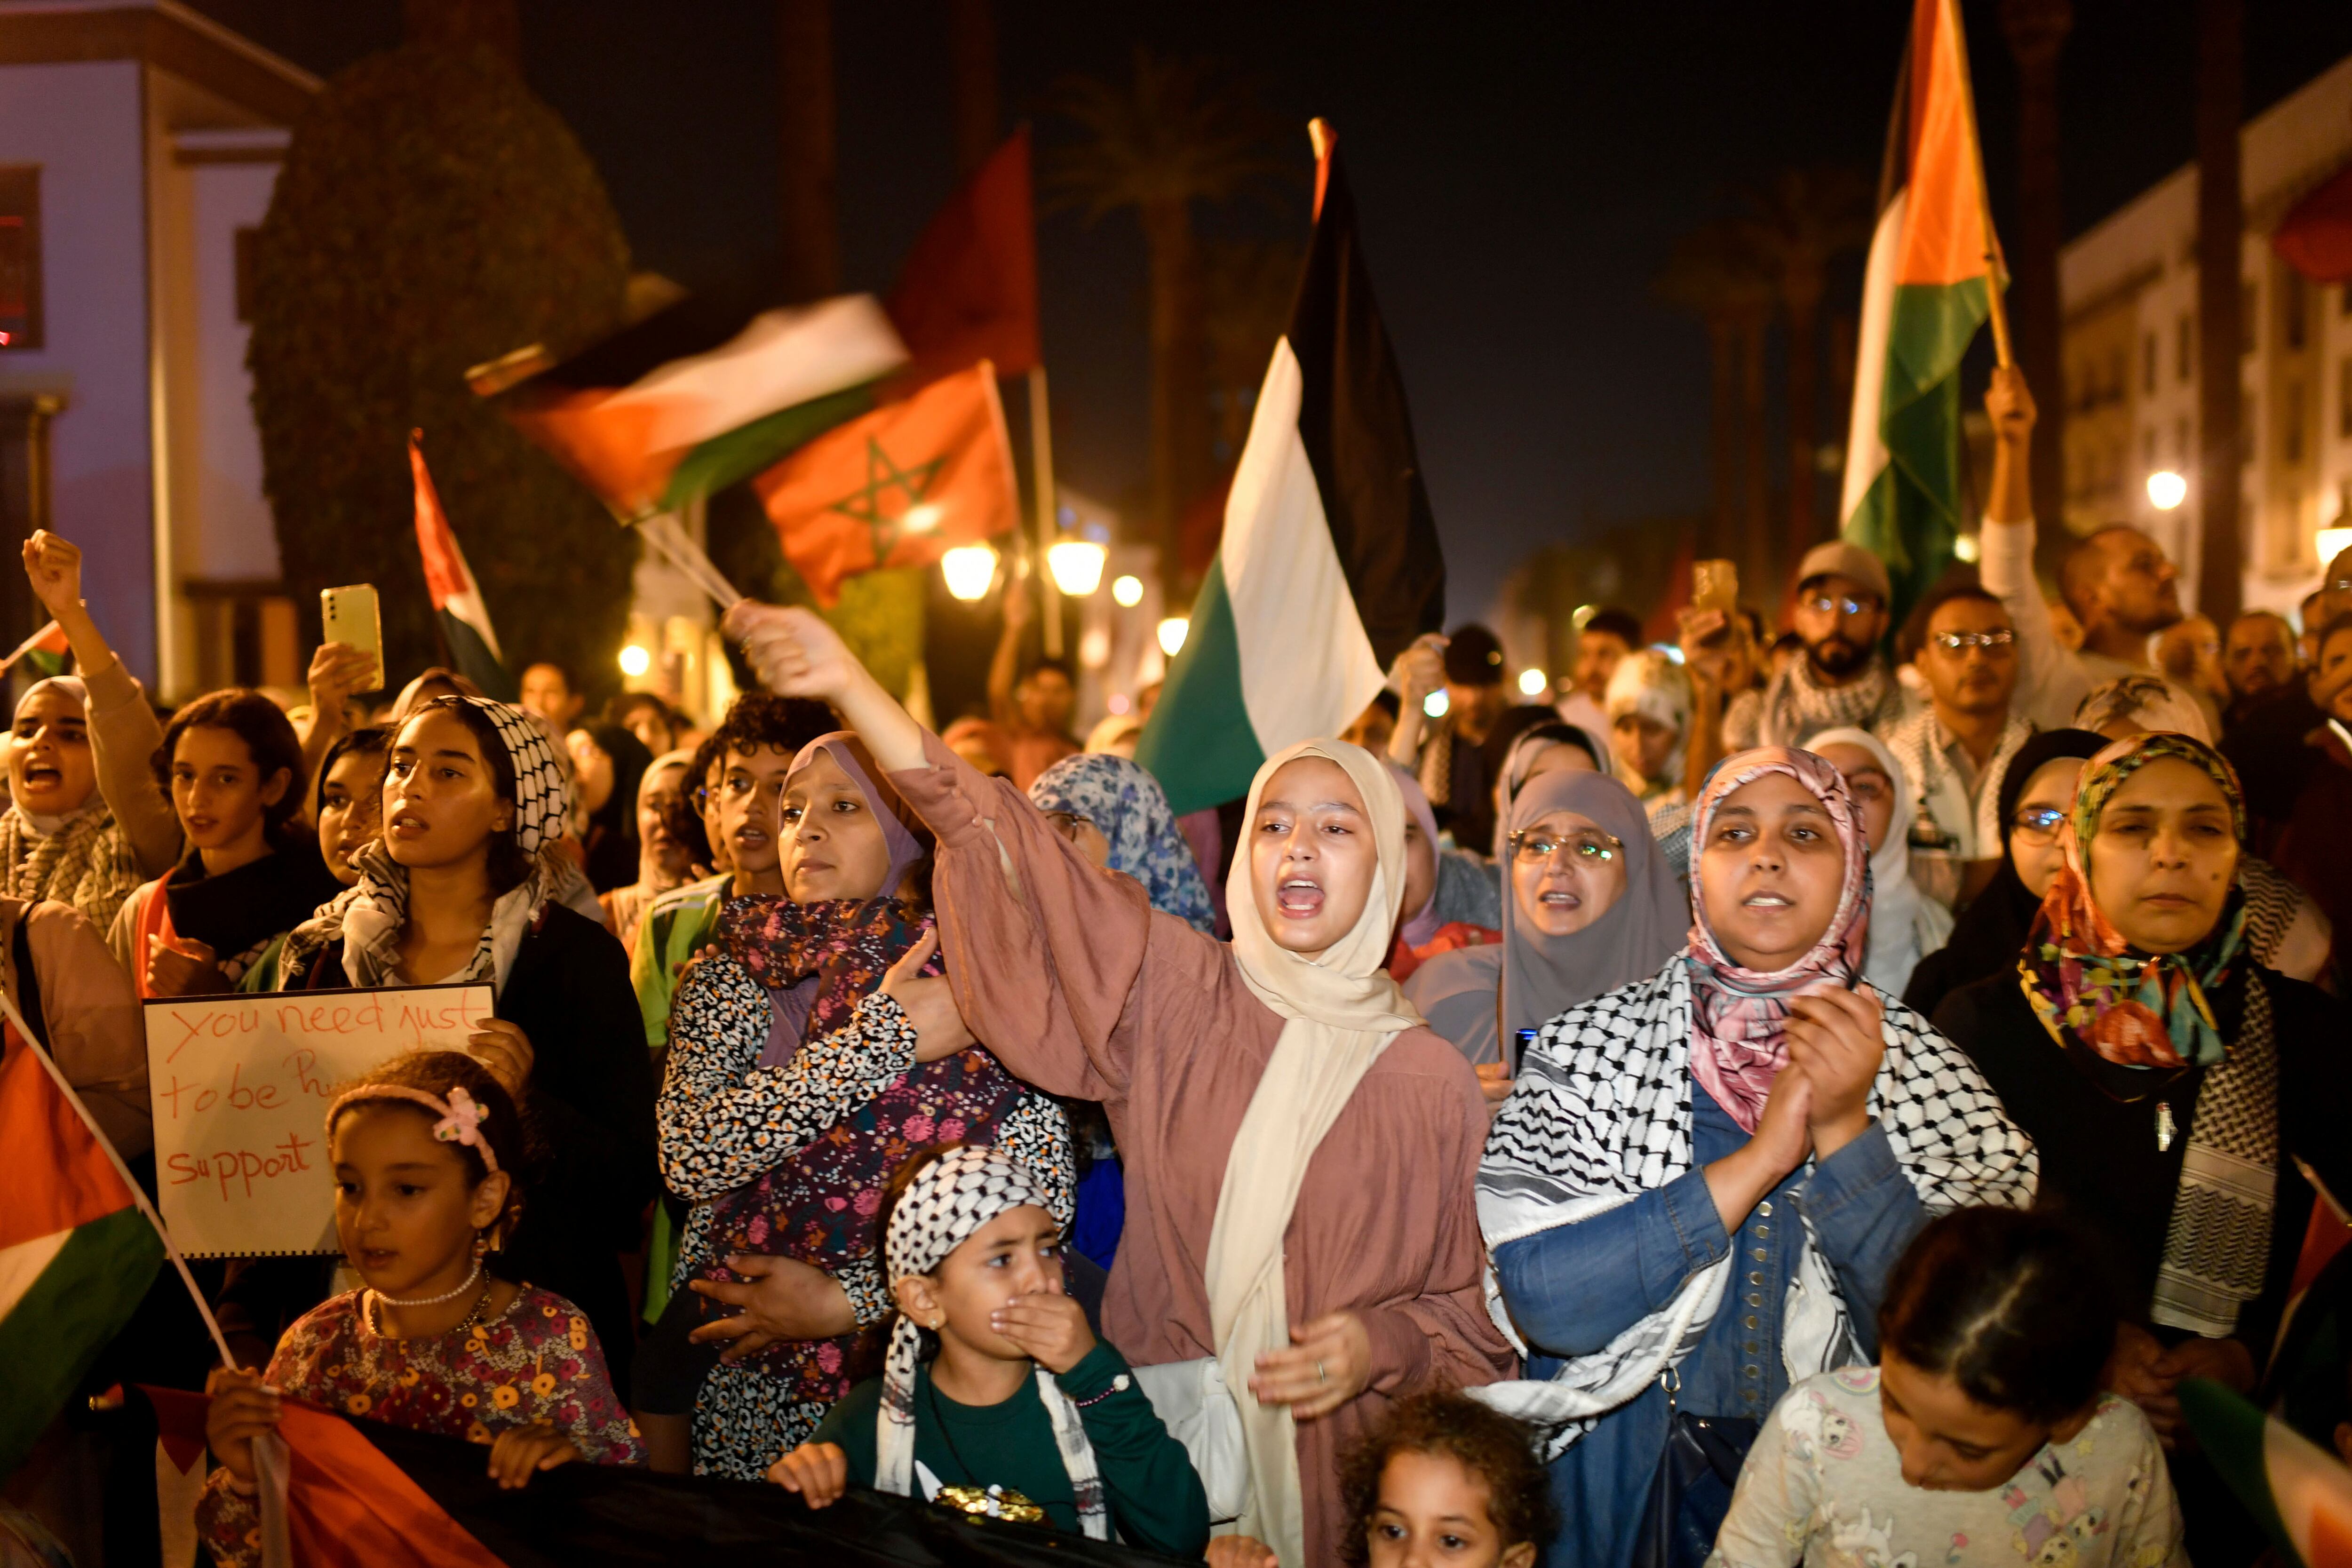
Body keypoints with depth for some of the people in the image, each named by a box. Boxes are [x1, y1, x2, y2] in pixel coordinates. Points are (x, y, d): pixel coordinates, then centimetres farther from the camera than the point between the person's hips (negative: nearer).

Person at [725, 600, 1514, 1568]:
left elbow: (1481, 1315, 5)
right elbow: (995, 843, -14)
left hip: (1340, 1478, 0)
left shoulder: (1434, 1084, -3)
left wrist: (1384, 1347, -15)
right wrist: (849, 685, -22)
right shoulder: (1178, 998, -5)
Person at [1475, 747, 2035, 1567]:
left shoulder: (1925, 1069, -6)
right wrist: (1763, 1157, -23)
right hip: (1621, 1489, -1)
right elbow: (1541, 1299, -20)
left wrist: (1844, 1129, -23)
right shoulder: (1587, 1046, -10)